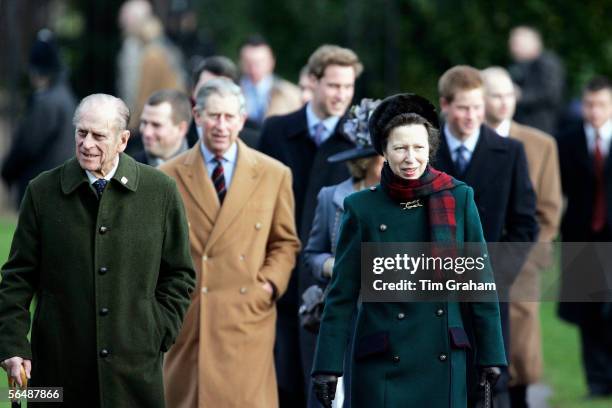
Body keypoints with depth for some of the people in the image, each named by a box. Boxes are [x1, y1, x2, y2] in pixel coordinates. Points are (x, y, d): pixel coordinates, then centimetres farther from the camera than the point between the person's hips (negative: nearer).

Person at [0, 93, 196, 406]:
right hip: (59, 366, 0)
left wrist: (160, 332, -1)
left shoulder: (160, 191, 3)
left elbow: (179, 274, 10)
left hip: (134, 366, 0)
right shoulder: (42, 192, 3)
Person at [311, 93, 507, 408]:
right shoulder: (363, 208, 0)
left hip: (443, 365, 1)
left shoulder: (458, 199, 3)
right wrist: (327, 367, -3)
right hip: (383, 367, -1)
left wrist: (490, 357, 5)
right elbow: (342, 295, 2)